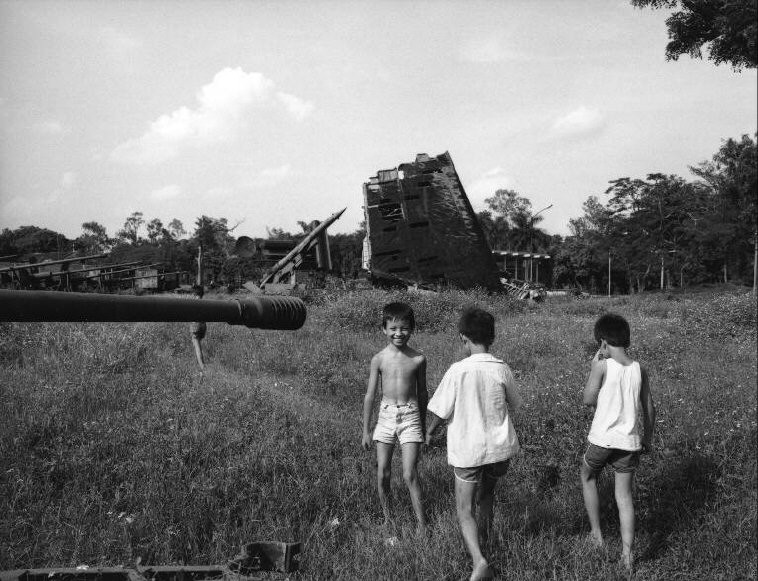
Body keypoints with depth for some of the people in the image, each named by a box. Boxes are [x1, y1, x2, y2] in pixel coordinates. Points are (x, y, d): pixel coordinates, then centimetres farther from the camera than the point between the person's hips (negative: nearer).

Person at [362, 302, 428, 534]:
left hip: (410, 415, -1)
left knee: (410, 475, -7)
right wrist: (366, 430, 4)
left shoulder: (418, 359, -4)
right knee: (382, 474, 6)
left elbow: (422, 393, 8)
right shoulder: (379, 359, -4)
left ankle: (422, 524, 3)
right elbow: (370, 395, 2)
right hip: (386, 414, 2)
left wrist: (423, 426, 14)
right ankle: (387, 519, 26)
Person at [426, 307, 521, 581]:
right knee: (486, 492, 29)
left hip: (467, 450, -4)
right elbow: (513, 406, 10)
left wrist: (429, 432, 11)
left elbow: (440, 411, -9)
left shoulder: (458, 371, -15)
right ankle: (482, 539, 45)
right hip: (500, 447, 4)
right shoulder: (502, 370, -6)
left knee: (465, 510, 4)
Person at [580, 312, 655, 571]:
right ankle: (627, 552, 10)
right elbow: (649, 409, 7)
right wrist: (648, 437, 22)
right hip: (630, 441, 4)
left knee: (588, 478, 23)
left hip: (603, 438, -3)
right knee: (624, 495, 12)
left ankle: (596, 534, 28)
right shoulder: (639, 370, 2)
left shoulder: (602, 366, -13)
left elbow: (588, 400, -5)